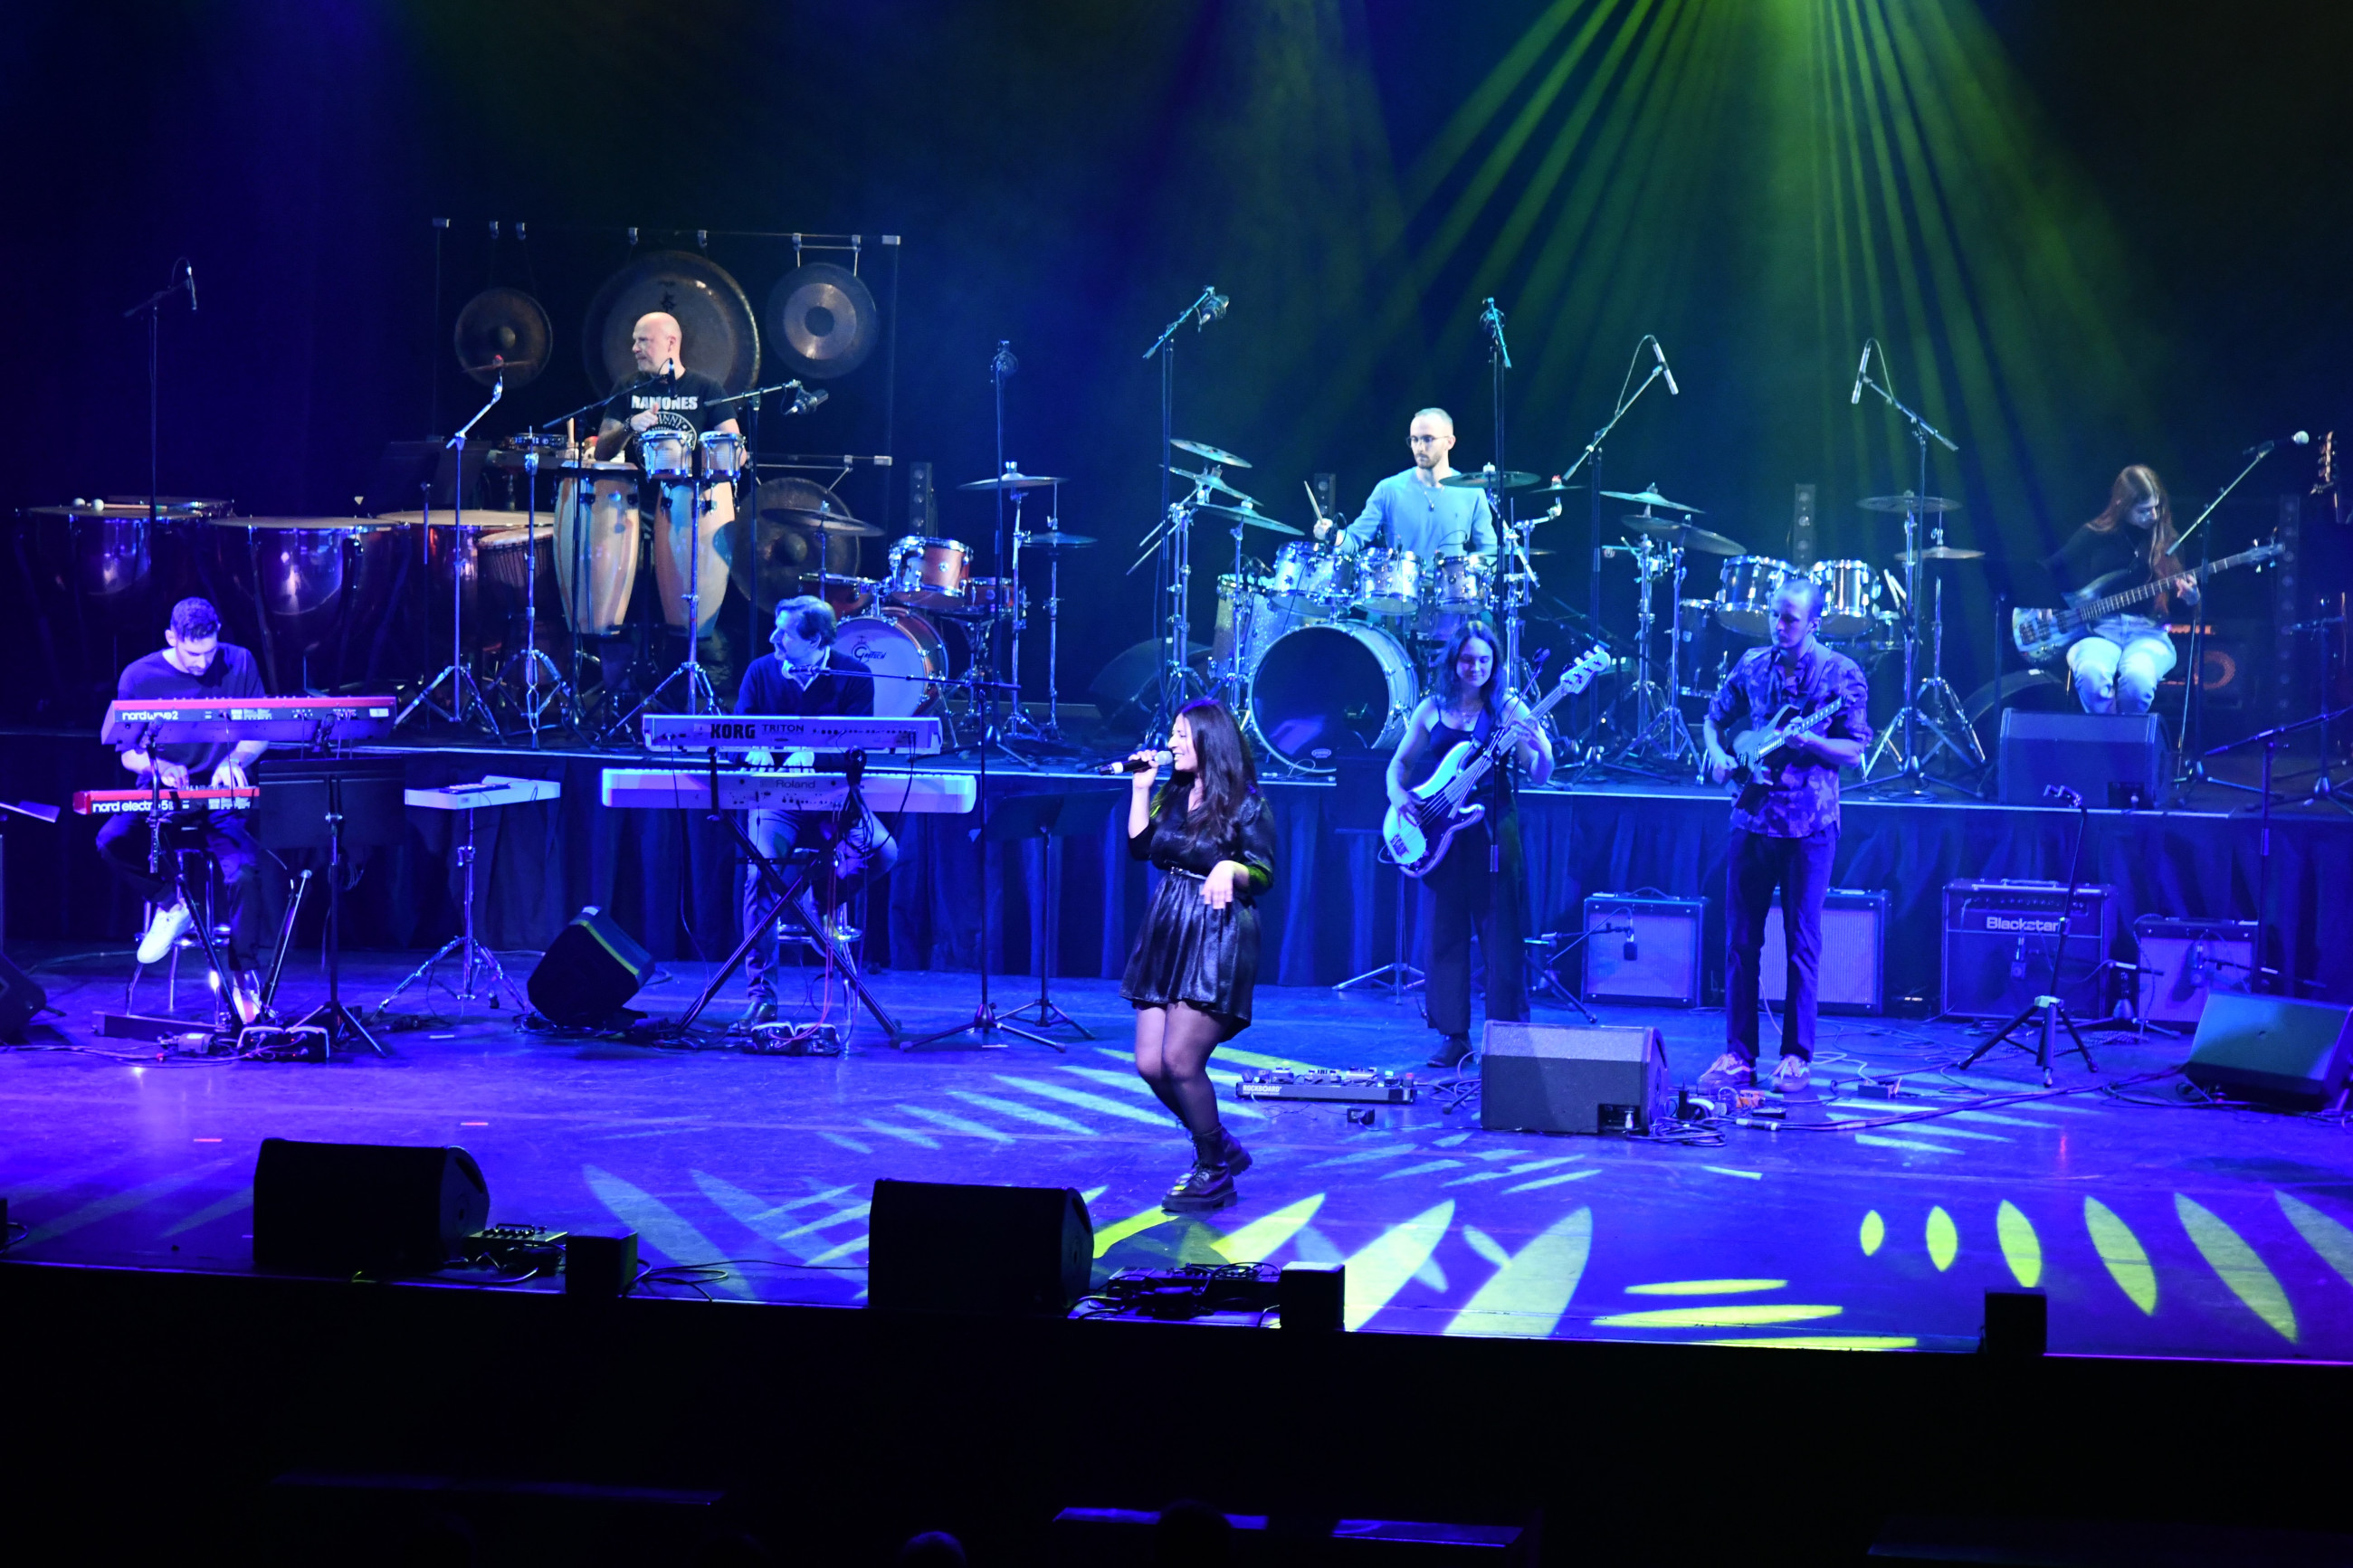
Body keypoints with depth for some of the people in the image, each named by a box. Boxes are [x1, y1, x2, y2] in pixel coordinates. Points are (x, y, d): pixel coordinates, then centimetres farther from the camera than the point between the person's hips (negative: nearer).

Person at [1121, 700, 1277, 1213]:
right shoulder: (1173, 795, 13)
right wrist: (1141, 787, 4)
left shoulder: (1245, 805, -7)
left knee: (1180, 1062, -12)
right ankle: (1221, 1147, 23)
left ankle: (1213, 1174, 5)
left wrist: (1230, 868, -27)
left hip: (1217, 942, -8)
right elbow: (1140, 845, 8)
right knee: (1150, 1065, 3)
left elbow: (1264, 877, -8)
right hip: (1166, 937, 8)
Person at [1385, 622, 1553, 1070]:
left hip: (1492, 830, -3)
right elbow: (1400, 762, 15)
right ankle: (1454, 1035, 11)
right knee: (1446, 930, 5)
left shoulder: (1508, 710, 0)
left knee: (1500, 932, -4)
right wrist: (1398, 793, -6)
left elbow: (1539, 776, -4)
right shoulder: (1431, 709, 8)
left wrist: (1540, 747, -25)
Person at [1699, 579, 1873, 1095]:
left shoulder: (1841, 674, -3)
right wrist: (1720, 757, 2)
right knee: (1741, 939, 4)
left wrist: (1804, 740, -21)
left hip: (1809, 823, -4)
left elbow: (1854, 752, -5)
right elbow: (1715, 719, 21)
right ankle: (1738, 1054, 10)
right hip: (1753, 818, 4)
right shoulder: (1751, 665, 9)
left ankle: (1796, 1056, 6)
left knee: (1802, 940, -1)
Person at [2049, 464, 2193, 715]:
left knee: (2138, 676, -36)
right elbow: (2051, 572, 14)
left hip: (2148, 634, 0)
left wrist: (2188, 597, -11)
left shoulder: (2166, 539, 10)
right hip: (2097, 632, 0)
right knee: (2091, 674, -37)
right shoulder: (2094, 536, 7)